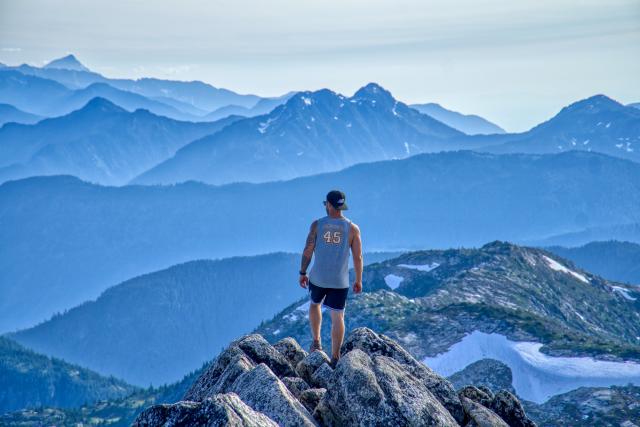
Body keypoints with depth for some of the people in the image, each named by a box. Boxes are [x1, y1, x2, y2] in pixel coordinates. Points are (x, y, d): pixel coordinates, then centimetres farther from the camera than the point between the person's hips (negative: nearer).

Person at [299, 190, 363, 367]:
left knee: (314, 304, 28)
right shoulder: (352, 228, -5)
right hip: (340, 282, 0)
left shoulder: (317, 225, -7)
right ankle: (335, 356, 5)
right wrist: (358, 280, 7)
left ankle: (316, 342, 26)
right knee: (337, 317, 5)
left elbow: (307, 251, -5)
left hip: (318, 277, 1)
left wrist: (302, 273, 6)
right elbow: (358, 257, -4)